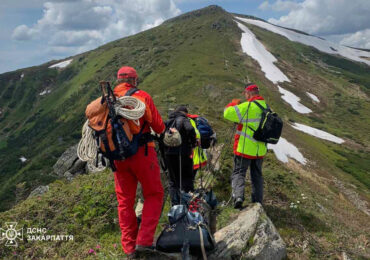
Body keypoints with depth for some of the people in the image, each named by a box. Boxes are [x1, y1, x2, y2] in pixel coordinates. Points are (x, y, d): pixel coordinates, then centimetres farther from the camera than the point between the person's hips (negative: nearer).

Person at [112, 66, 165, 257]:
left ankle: (129, 247, 22)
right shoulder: (142, 97, -7)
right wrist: (162, 130, 19)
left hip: (118, 156, 5)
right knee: (153, 195, 12)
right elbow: (158, 126, -3)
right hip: (141, 153, -4)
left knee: (125, 200, 14)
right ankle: (144, 240, 5)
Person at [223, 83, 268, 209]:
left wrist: (234, 103, 1)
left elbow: (228, 113, -16)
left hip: (245, 149, -6)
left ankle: (238, 196, -14)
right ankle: (257, 202, 24)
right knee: (257, 176, 17)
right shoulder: (266, 107, 6)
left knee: (238, 173, 4)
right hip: (260, 150, 6)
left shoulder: (247, 107, -17)